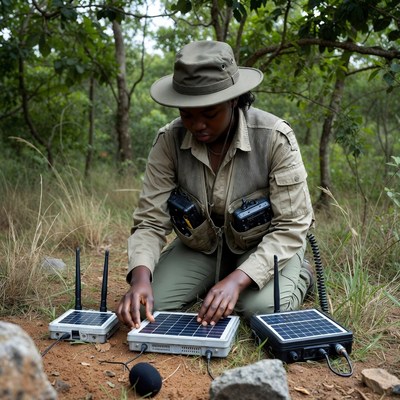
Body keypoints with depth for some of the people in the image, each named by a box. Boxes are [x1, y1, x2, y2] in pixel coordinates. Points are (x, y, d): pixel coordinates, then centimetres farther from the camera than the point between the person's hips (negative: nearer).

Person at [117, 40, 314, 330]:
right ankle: (212, 288, 15)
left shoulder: (275, 138, -27)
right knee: (148, 304, -15)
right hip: (200, 245, 3)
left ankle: (297, 279, 7)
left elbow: (290, 228, -25)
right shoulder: (169, 141, -19)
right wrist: (140, 276, -36)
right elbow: (151, 221, -16)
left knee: (262, 309, -29)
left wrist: (237, 279, -38)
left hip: (264, 244, -2)